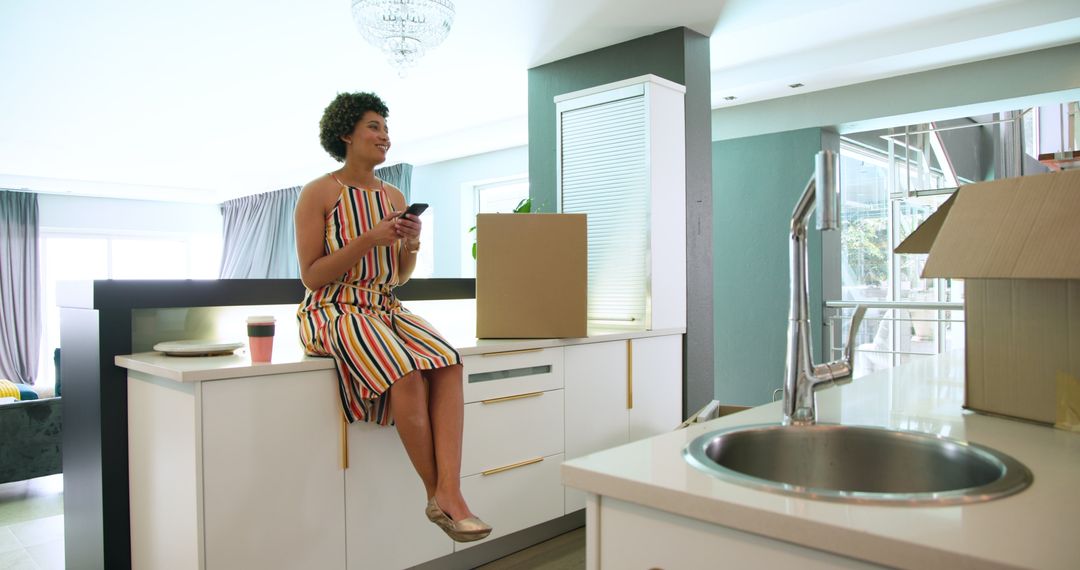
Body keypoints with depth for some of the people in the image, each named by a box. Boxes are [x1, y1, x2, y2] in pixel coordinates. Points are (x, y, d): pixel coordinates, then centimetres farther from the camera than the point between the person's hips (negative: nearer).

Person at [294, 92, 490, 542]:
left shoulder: (395, 197, 13)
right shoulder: (319, 193, -3)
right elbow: (311, 277, -8)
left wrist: (411, 244, -4)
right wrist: (369, 240, -17)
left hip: (386, 310, 6)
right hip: (334, 311, -5)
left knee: (447, 362, -25)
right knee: (407, 373, -32)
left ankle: (449, 492, -28)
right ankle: (437, 494, -14)